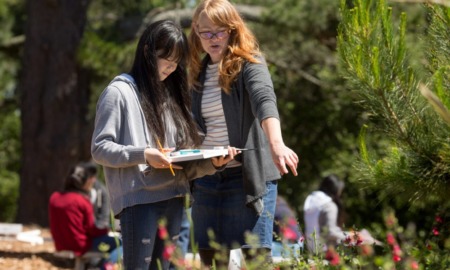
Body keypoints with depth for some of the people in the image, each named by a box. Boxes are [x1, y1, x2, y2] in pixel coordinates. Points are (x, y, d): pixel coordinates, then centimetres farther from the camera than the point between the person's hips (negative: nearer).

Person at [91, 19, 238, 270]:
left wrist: (213, 162, -3)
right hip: (139, 200, -7)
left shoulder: (172, 94, 18)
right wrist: (143, 155, -20)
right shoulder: (120, 92, -2)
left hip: (173, 198, 7)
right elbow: (100, 148, -7)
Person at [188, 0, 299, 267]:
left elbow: (265, 102, -26)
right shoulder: (201, 72, 13)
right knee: (210, 257, 6)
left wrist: (276, 143, -44)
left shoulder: (249, 63, -6)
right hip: (207, 178, 6)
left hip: (249, 175, -6)